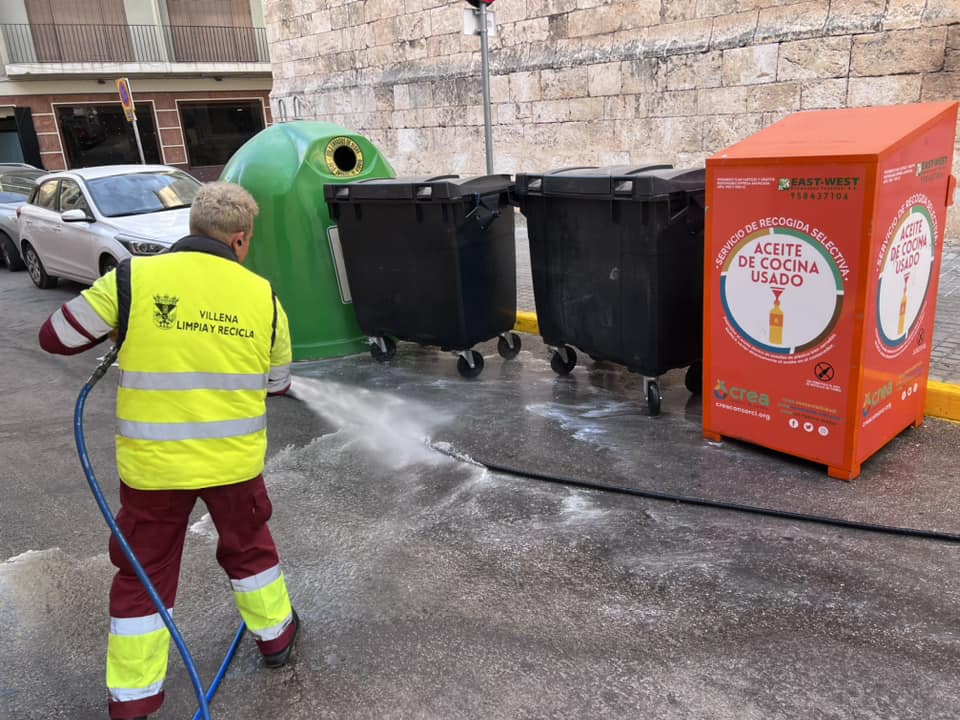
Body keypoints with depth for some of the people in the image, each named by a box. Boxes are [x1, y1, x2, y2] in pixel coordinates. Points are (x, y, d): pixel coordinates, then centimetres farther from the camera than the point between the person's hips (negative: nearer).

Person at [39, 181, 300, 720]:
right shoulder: (262, 294, -5)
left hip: (153, 464, -1)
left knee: (143, 574, 16)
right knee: (249, 547, 25)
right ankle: (275, 635, 44)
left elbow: (56, 337, 1)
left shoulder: (132, 278, -10)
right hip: (234, 460, 1)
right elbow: (277, 384, 7)